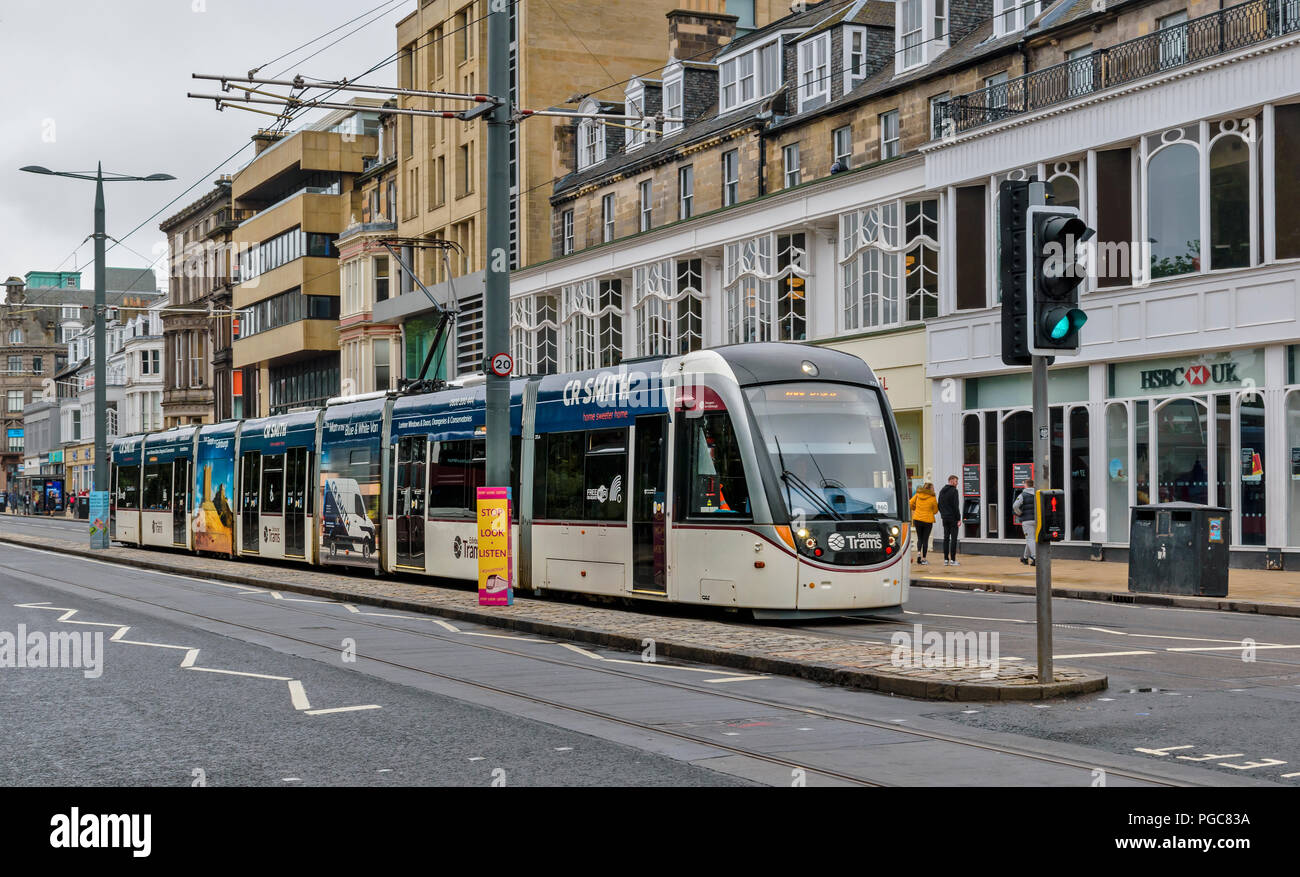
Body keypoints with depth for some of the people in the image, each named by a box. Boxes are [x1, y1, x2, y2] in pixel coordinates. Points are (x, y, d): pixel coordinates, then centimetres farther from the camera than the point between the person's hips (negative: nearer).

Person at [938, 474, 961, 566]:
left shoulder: (942, 491, 12)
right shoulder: (954, 491, -11)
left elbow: (939, 506, 14)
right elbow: (955, 506, -15)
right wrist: (959, 519, -12)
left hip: (945, 518, 7)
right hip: (953, 518, -7)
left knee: (946, 538, 8)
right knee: (953, 538, -4)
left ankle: (946, 559, 7)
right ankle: (952, 560, -7)